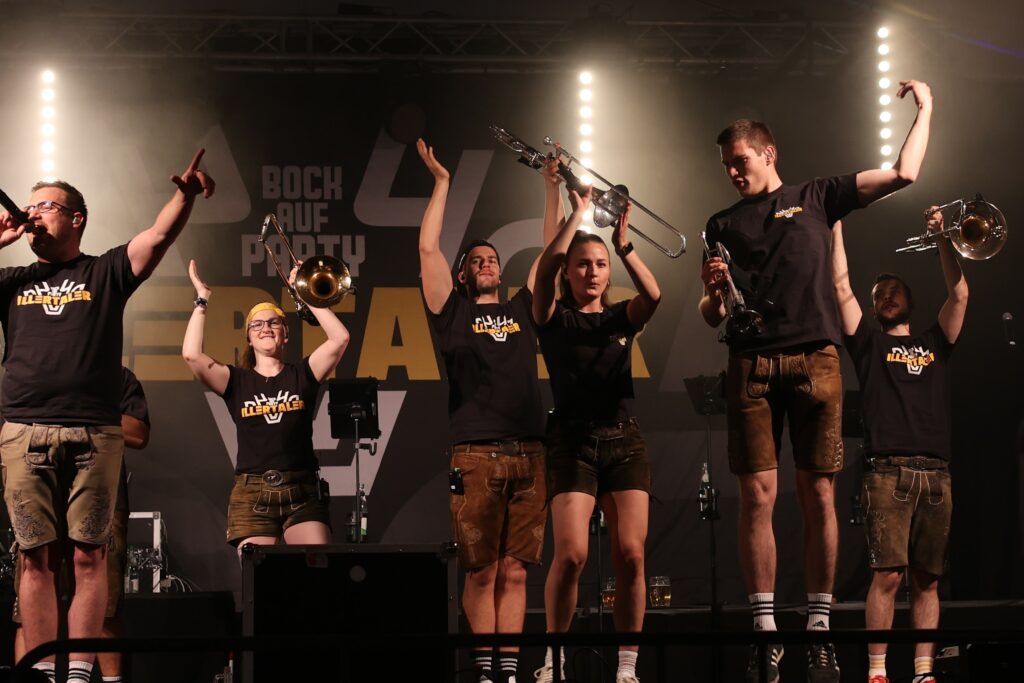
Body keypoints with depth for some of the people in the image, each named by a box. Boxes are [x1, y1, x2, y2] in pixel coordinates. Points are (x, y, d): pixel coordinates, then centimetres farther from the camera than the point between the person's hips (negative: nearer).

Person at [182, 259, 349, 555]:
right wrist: (202, 300, 1)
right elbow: (191, 354, -5)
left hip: (303, 493, 0)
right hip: (251, 496, 0)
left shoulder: (302, 375, 11)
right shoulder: (237, 381, 10)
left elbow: (340, 338, -2)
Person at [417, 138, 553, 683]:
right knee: (481, 572, -2)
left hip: (528, 455, 3)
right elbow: (428, 249, 4)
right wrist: (441, 181, 6)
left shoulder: (522, 309, 20)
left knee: (515, 572, 1)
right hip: (475, 457, -3)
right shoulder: (453, 313, 12)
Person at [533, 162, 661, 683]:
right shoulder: (555, 319, 6)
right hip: (573, 441, -3)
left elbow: (652, 294, -9)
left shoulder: (621, 318, 13)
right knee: (571, 554, -15)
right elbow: (545, 269, -13)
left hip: (624, 440, 3)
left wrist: (623, 244, -19)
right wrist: (575, 213, -11)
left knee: (630, 554, -7)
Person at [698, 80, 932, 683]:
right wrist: (713, 291, -5)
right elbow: (714, 318, 16)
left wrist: (925, 109, 15)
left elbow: (903, 175, 12)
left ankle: (820, 631, 0)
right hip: (752, 365, 1)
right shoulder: (724, 224, 19)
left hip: (815, 360, -1)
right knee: (758, 495, -7)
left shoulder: (817, 197, 15)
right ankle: (766, 632, -4)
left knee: (818, 495, -3)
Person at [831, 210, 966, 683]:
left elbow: (959, 295, 11)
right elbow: (841, 290, 7)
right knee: (888, 574, -12)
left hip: (935, 475, 3)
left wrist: (942, 239, 6)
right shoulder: (869, 344, 15)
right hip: (887, 473, -3)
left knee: (926, 579, 2)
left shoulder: (935, 343, 21)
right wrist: (836, 226, 5)